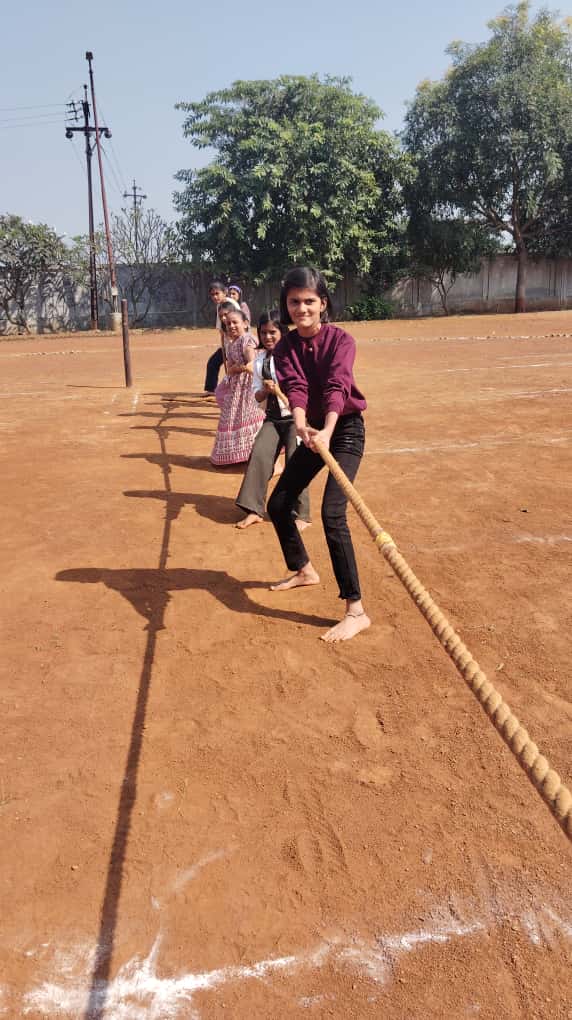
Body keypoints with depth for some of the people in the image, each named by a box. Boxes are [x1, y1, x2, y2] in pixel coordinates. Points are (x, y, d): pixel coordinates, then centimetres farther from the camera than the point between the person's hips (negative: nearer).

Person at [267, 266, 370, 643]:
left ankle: (356, 611, -17)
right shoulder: (285, 347, -1)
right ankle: (304, 570, 36)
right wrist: (302, 426, -40)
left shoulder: (341, 340, -14)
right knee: (278, 504, 11)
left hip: (346, 429, -6)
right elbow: (295, 388, -19)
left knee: (332, 513, -22)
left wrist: (327, 431, -48)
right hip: (313, 430, 7)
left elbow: (337, 387, -30)